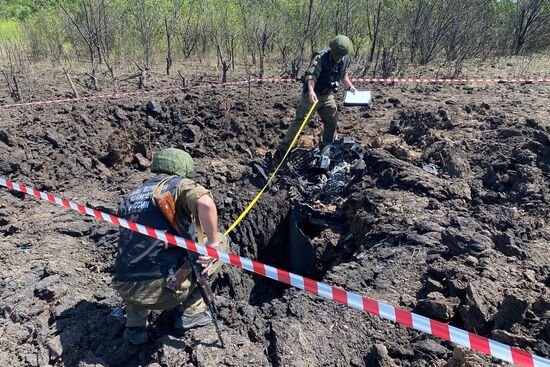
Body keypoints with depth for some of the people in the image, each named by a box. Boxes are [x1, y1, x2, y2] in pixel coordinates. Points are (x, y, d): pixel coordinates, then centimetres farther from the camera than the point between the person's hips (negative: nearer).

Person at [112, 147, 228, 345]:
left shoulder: (131, 197, 19)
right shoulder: (178, 185, 0)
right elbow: (205, 202, -25)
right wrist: (212, 242, -11)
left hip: (127, 291, 7)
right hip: (165, 289, -6)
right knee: (221, 242, 13)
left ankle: (135, 326, 22)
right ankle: (191, 311, 16)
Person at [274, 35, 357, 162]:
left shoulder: (345, 60, 0)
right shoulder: (320, 58, -21)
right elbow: (311, 75, -34)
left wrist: (350, 87, 5)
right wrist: (311, 90, -51)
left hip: (328, 95, 6)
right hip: (313, 94, -6)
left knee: (331, 122, 9)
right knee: (299, 120, -10)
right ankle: (282, 150, -9)